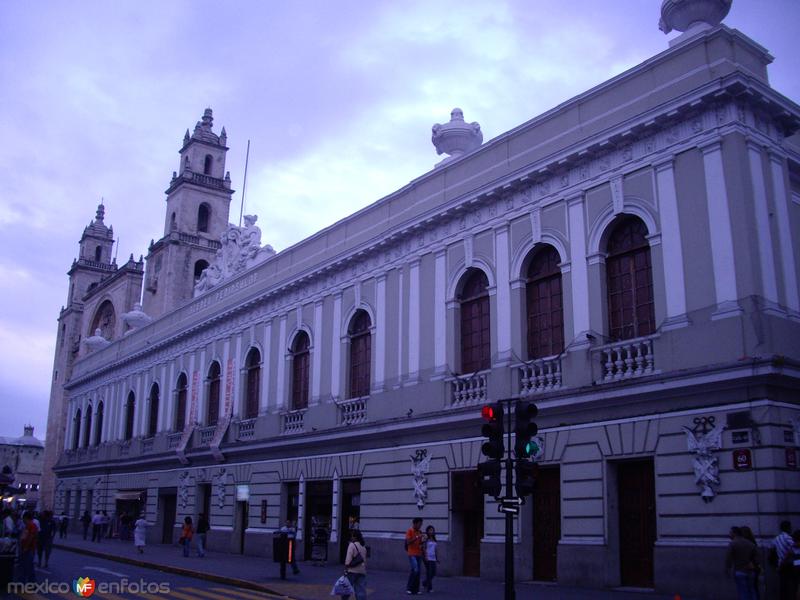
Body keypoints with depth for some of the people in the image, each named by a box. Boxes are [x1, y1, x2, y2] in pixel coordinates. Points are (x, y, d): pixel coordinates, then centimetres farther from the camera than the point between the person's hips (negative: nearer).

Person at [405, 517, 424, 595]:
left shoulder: (419, 532, 13)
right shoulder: (410, 531, -6)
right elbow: (408, 542, -12)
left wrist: (422, 541, -2)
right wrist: (416, 537, -20)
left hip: (419, 554, 7)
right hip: (412, 554, -7)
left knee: (418, 571, 3)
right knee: (415, 570, -18)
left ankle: (416, 589, 9)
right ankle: (409, 588, -7)